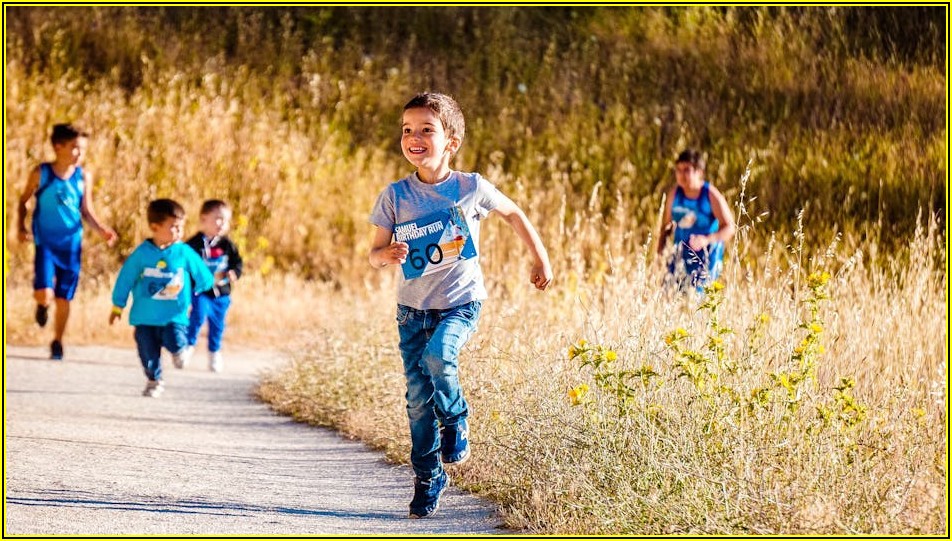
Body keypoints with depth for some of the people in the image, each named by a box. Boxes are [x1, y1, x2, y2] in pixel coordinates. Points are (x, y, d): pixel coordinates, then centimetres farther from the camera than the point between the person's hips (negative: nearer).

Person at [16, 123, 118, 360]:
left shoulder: (84, 177, -2)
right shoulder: (40, 173, -8)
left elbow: (87, 211, 5)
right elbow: (24, 201, 5)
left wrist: (102, 229, -11)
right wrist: (21, 227, -6)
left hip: (71, 244, 2)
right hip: (45, 243, -2)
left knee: (63, 298, 8)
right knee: (45, 294, -18)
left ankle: (57, 343, 28)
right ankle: (42, 305, 20)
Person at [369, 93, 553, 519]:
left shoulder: (471, 188, -7)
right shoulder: (395, 196, -5)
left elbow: (513, 213, 11)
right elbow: (374, 254, 1)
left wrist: (540, 259, 13)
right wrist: (387, 255, -23)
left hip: (460, 303, -2)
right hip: (412, 307, 2)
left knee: (437, 356, -30)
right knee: (418, 397, 1)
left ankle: (456, 419, 0)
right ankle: (427, 478, 17)